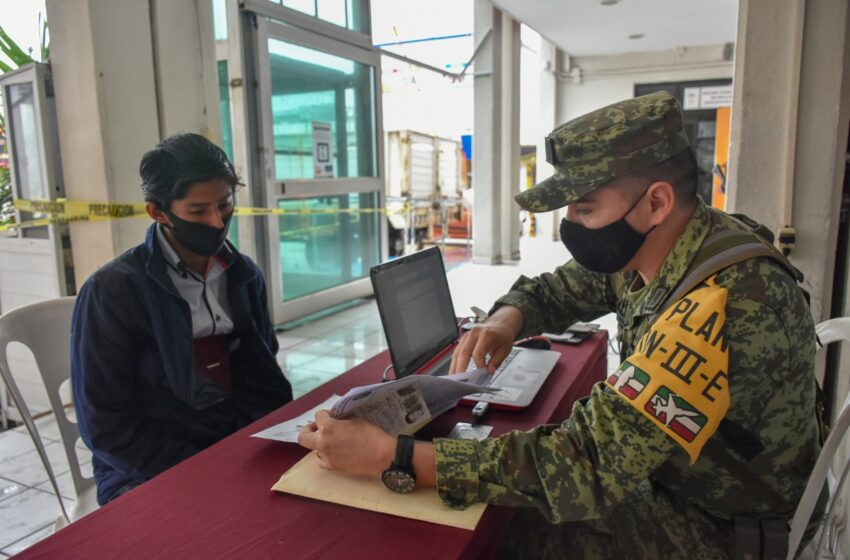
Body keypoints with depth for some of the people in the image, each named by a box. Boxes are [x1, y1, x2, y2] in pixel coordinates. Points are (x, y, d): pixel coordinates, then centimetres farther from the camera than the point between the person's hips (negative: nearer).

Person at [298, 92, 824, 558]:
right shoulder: (639, 251, -9)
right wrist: (507, 318, -16)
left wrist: (391, 456, -36)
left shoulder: (726, 302, -34)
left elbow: (587, 464, -36)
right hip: (658, 472, 7)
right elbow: (555, 289, 8)